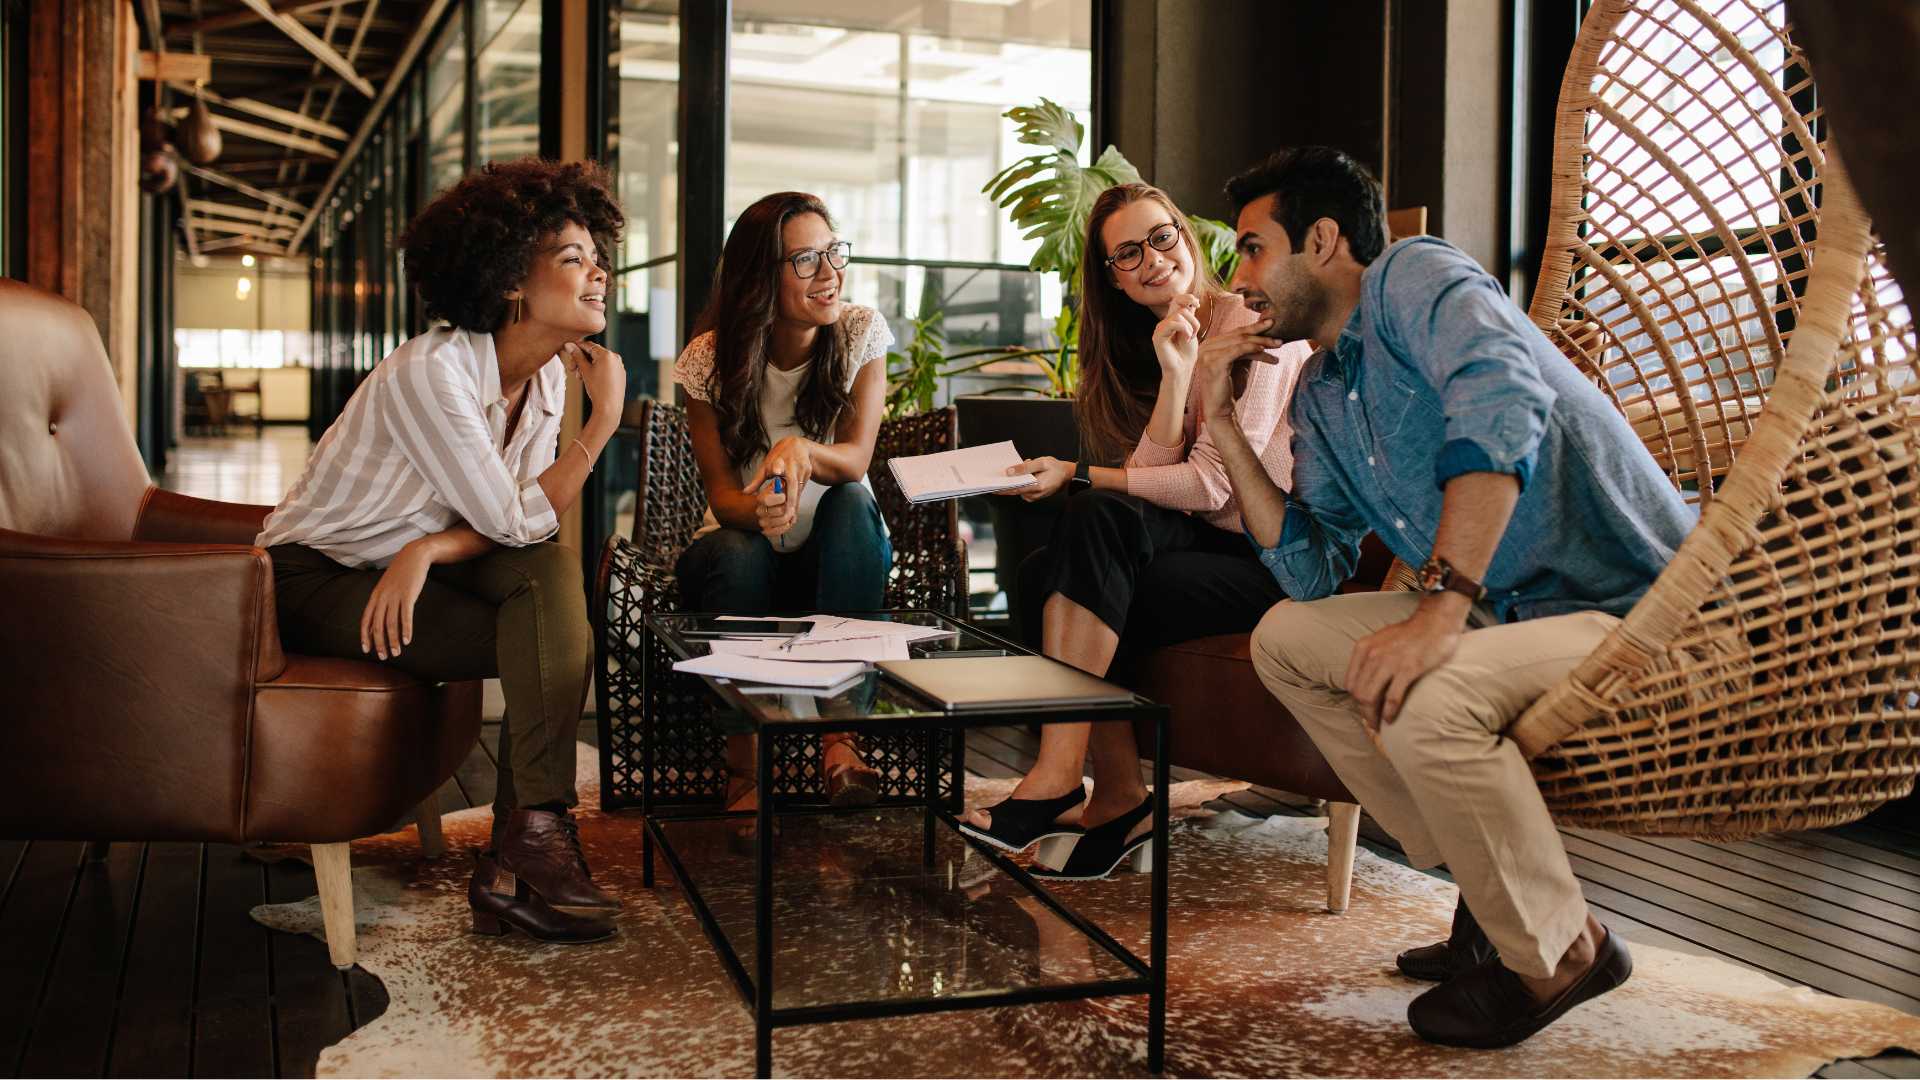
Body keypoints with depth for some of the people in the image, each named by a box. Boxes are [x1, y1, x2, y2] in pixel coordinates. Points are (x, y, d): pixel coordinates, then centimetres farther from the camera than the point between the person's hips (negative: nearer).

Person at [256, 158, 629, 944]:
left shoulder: (547, 374, -1)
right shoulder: (431, 371, -25)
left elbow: (524, 524, -6)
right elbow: (518, 521, -25)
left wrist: (428, 551, -25)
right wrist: (605, 419, -20)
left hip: (408, 571, 7)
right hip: (314, 580, -7)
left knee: (554, 572, -22)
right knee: (554, 636, -23)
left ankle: (519, 855, -24)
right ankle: (532, 842, -16)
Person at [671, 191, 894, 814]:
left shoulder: (861, 331, -8)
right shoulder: (710, 359, -10)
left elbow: (855, 460, -17)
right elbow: (721, 495, -12)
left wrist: (801, 449, -42)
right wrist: (759, 510, -38)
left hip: (836, 556, 1)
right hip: (745, 559, -1)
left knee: (851, 502, -32)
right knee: (737, 552, -35)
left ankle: (839, 733, -34)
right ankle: (744, 772, -24)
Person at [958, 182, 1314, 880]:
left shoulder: (1250, 326, -8)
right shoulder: (1140, 346, 14)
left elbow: (1209, 484, -16)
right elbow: (1153, 474, -2)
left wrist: (1078, 475, -14)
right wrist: (1175, 374, -15)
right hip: (1205, 545, 7)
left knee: (1100, 520, -28)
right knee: (1043, 574, -17)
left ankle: (1058, 777, -27)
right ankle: (1119, 800, -17)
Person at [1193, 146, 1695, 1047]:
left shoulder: (1417, 277, -10)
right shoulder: (1319, 398, 15)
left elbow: (1503, 409, -30)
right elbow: (1310, 570, 10)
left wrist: (1442, 605, -38)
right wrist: (1223, 424, 8)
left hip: (1634, 611, -9)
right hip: (1504, 613, 9)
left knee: (1423, 701, -33)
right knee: (1284, 640, 7)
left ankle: (1558, 952, -5)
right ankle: (1494, 890, 11)